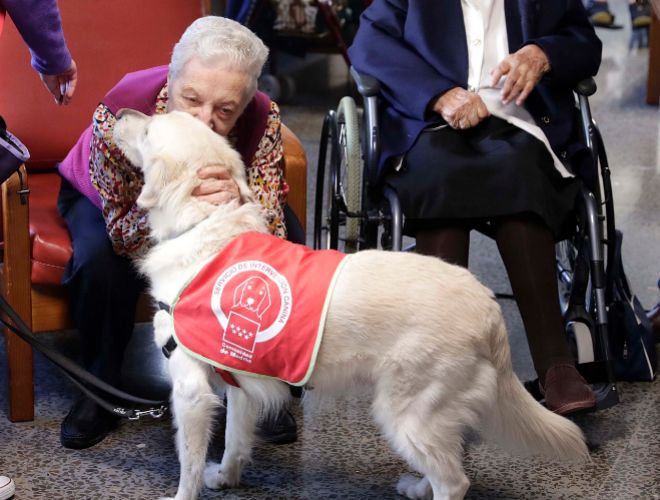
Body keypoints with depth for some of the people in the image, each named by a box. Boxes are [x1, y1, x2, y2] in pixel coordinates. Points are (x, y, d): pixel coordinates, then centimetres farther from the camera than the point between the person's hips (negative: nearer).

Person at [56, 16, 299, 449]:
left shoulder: (261, 120, -33)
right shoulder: (120, 112, -39)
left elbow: (272, 232, -31)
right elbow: (123, 234, -35)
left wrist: (239, 201, -54)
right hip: (116, 199, -1)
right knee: (99, 259, -32)